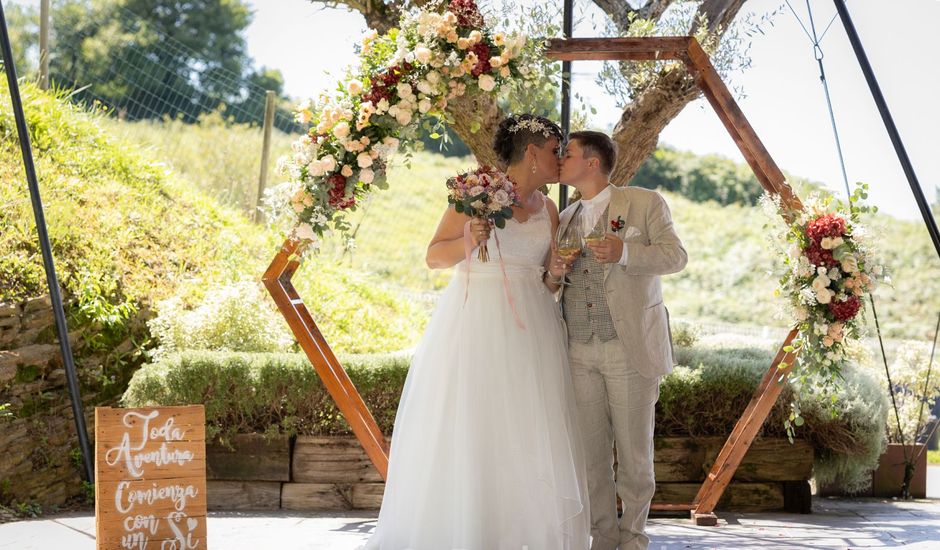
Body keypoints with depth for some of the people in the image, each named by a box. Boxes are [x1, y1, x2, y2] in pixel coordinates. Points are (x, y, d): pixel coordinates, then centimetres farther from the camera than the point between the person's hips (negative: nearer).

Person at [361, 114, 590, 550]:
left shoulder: (547, 209, 12)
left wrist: (558, 269, -4)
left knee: (528, 437, 0)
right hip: (475, 323, -5)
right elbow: (434, 257, -3)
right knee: (464, 430, -4)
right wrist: (468, 242, -21)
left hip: (528, 330, 5)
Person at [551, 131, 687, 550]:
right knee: (591, 451, 3)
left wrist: (624, 252, -21)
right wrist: (555, 269, 0)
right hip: (579, 352, 4)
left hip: (631, 348, -4)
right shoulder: (565, 220, 18)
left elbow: (676, 256, -6)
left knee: (634, 449, 1)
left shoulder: (645, 203, 3)